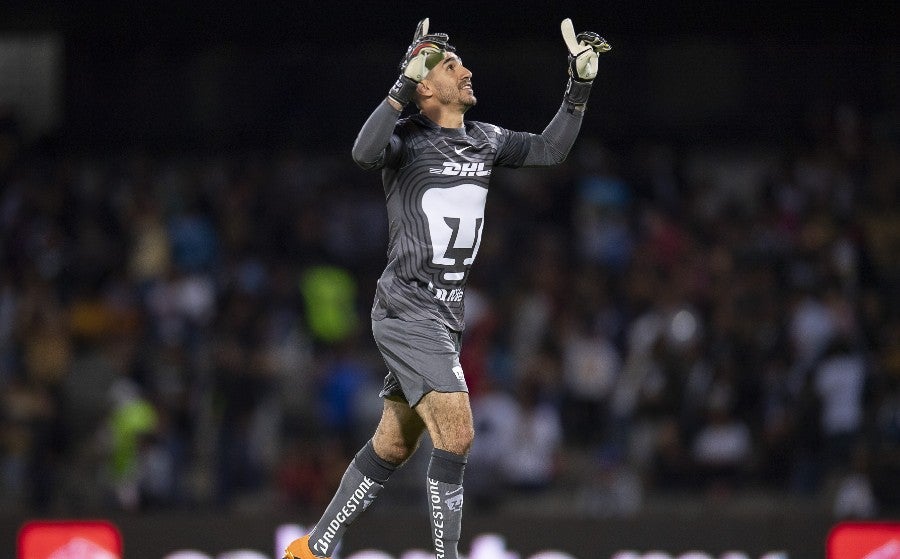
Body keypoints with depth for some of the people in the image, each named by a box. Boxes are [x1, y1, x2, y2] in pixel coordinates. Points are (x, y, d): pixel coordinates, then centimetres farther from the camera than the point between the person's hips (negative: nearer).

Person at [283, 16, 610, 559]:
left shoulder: (485, 140, 11)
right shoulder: (408, 138, -11)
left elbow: (550, 149, 17)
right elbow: (366, 153, -32)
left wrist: (580, 87, 8)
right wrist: (405, 83, -32)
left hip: (444, 317, 8)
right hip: (408, 313, -8)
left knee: (393, 447, 12)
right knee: (457, 435, -17)